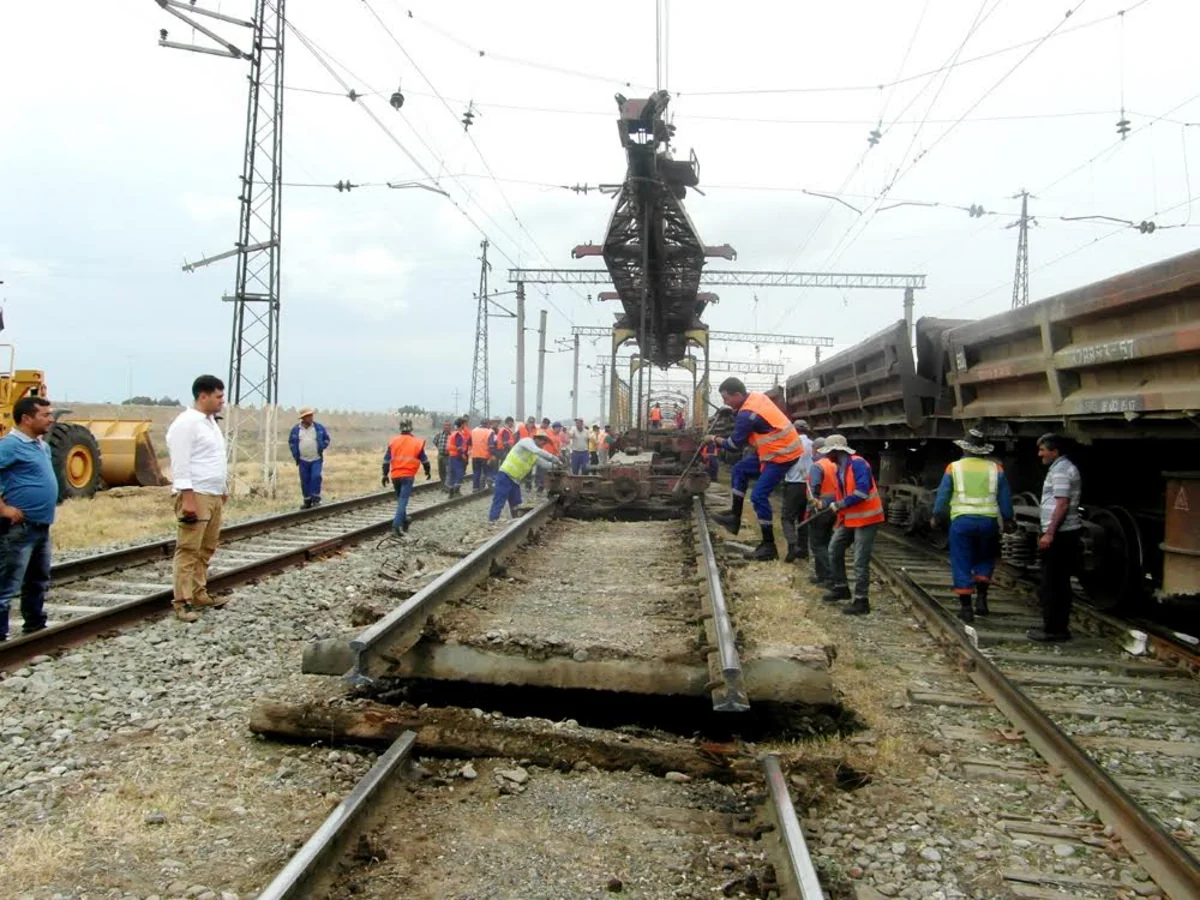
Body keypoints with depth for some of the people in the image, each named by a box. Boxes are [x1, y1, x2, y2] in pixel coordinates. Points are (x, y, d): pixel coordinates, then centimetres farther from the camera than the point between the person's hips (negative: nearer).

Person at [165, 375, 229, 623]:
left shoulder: (210, 422, 16)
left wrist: (222, 489, 23)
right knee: (189, 550, -7)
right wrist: (188, 498, -22)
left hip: (213, 495, 9)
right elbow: (181, 464, -18)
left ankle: (199, 593, 22)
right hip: (195, 496, -9)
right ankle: (183, 602, -4)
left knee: (206, 548, 13)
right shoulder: (186, 423, -13)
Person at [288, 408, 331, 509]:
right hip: (303, 460, 1)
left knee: (316, 477, -15)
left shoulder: (319, 427, 1)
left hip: (316, 459, -1)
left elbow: (326, 439, 10)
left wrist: (321, 448, -2)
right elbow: (291, 442, 12)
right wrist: (296, 455, 5)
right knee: (305, 481, 3)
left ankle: (316, 499, -6)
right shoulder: (296, 429, 2)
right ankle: (307, 501, 13)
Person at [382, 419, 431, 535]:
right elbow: (424, 459, 8)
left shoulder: (393, 441, 4)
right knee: (403, 501, -6)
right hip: (408, 476, -3)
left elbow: (386, 460, 3)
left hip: (395, 475, 3)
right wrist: (427, 471, 25)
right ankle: (396, 525, -19)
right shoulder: (417, 443, 0)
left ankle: (404, 523, 32)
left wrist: (385, 474, 8)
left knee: (400, 499, 21)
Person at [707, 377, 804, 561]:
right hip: (780, 448, 10)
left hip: (782, 454, -10)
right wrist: (734, 412, 7)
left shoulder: (747, 415, -23)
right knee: (740, 469, 16)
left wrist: (716, 442, 6)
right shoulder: (757, 396, 4)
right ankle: (735, 516, 20)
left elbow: (735, 444, -12)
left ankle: (769, 546, -5)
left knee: (759, 496, -10)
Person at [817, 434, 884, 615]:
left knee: (860, 561, -6)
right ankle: (841, 588, 29)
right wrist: (825, 504, 1)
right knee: (834, 549, 16)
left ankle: (861, 601, 1)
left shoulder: (857, 463, -18)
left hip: (866, 518, -10)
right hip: (849, 518, 10)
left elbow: (862, 491, -27)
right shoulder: (841, 468, 12)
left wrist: (840, 505, -25)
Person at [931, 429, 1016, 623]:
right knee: (985, 560, 21)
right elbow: (1005, 497, 8)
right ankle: (981, 597, 8)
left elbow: (943, 495, 4)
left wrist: (936, 517, 15)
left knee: (962, 564, 5)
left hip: (961, 521, -2)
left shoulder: (954, 468, 1)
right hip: (988, 521, 2)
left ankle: (965, 607, 4)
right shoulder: (995, 469, 5)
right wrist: (1008, 519, 18)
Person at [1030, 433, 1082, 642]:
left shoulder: (1060, 470, -13)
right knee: (1061, 583, 12)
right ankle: (1060, 628, 17)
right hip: (1066, 532, 10)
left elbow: (1062, 504, -21)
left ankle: (1052, 629, -3)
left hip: (1060, 534, -10)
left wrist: (1049, 533, -23)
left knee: (1050, 584, -6)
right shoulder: (1065, 468, 19)